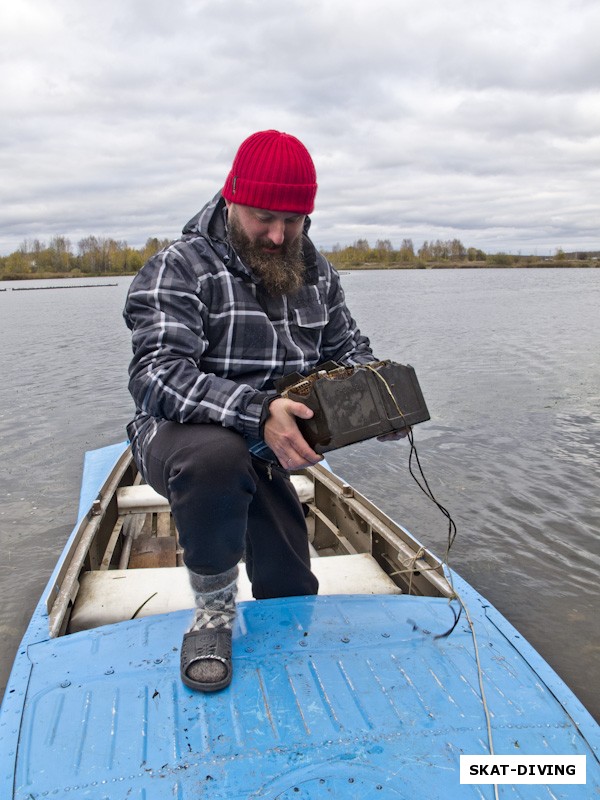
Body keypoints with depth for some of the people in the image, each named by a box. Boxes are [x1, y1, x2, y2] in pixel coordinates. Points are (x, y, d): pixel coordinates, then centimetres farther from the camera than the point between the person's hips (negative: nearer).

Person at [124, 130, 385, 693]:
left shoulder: (316, 272, 1)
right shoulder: (179, 268, -20)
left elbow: (346, 348, 7)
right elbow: (155, 376, -32)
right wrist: (256, 412, -47)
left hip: (264, 454, 6)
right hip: (177, 438, -5)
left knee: (291, 592, 12)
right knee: (216, 453, -42)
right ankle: (213, 612, -16)